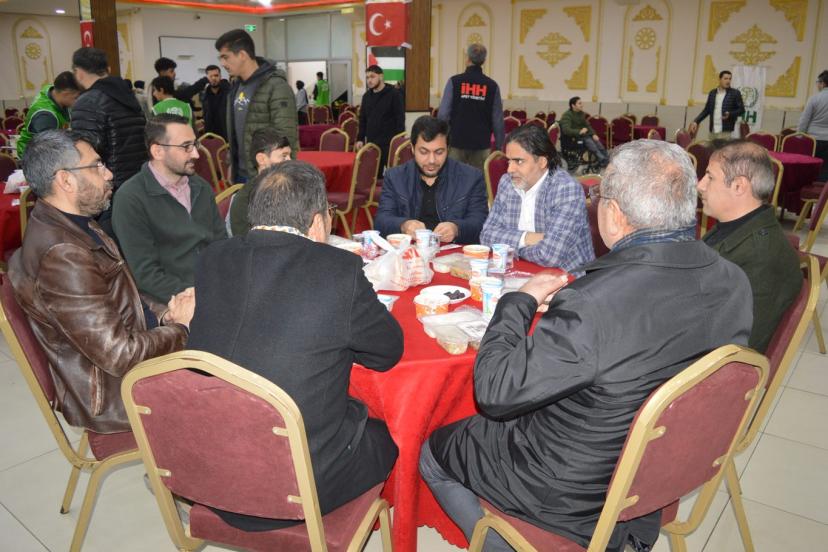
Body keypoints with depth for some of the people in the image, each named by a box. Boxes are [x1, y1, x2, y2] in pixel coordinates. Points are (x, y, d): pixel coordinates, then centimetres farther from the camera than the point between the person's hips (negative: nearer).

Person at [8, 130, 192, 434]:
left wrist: (163, 314, -6)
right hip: (110, 396, -9)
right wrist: (179, 327, -13)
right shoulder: (63, 257, -29)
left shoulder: (73, 226, 3)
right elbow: (120, 355, -28)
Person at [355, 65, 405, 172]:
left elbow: (400, 119, -7)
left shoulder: (393, 94, -4)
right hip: (371, 143, 5)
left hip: (390, 143, -5)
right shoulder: (366, 96, 13)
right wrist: (360, 139, 9)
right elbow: (362, 120, 17)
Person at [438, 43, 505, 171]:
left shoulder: (454, 81, -4)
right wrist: (499, 145, 9)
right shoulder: (492, 86, 0)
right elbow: (498, 119, 1)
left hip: (456, 141, -1)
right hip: (481, 144, 1)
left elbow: (443, 114, -6)